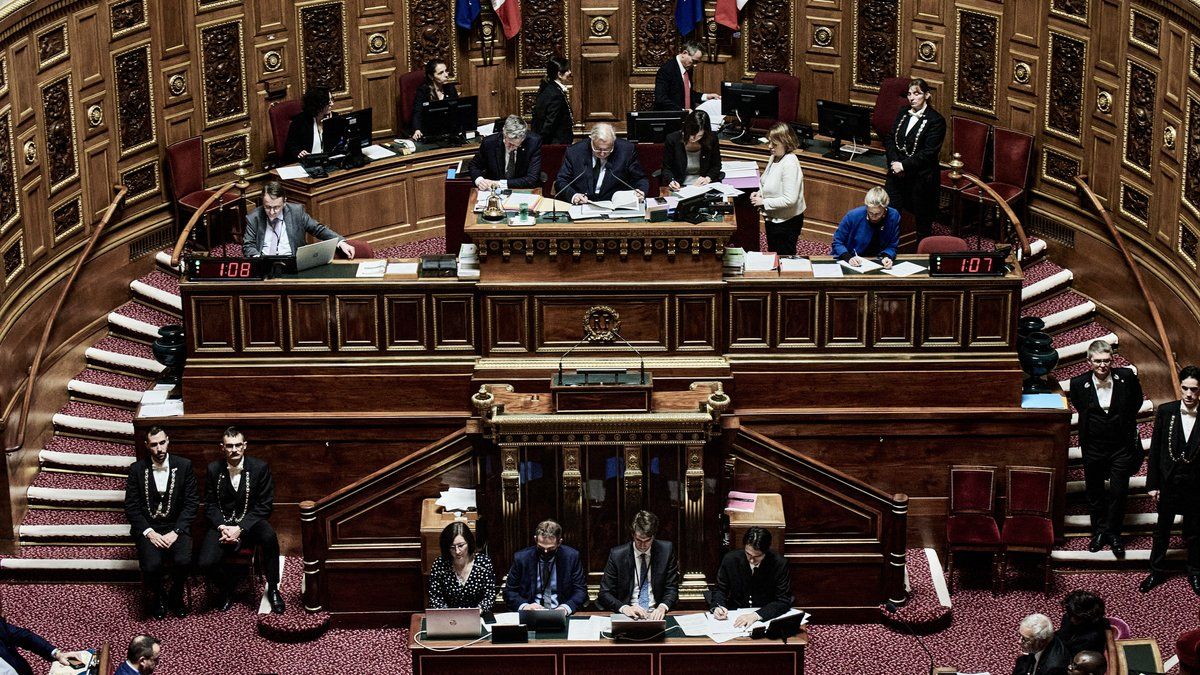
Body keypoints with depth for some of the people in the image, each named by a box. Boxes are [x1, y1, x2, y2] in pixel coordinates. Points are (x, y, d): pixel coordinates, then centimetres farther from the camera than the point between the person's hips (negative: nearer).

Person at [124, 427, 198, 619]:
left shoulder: (184, 466, 1)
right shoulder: (137, 469, 2)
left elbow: (191, 502, 0)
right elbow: (131, 507, 0)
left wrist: (175, 532, -12)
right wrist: (149, 532, -13)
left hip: (176, 526, 0)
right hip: (148, 528, 0)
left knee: (182, 561, -30)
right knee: (152, 565, -29)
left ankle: (175, 597, 2)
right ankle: (155, 597, 5)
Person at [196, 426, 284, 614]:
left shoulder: (260, 468, -6)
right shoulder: (214, 470, 0)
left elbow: (265, 505, -6)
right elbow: (210, 505, 5)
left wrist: (240, 528, -17)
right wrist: (222, 527, -15)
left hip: (249, 523, -1)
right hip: (222, 523, 1)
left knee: (269, 535, -36)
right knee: (205, 563, -24)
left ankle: (273, 588, -15)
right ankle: (227, 586, 12)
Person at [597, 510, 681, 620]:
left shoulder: (666, 550, 2)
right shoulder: (616, 554, -1)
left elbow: (672, 589, 4)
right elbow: (604, 593, 0)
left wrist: (662, 607, -18)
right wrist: (624, 608, -20)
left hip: (656, 614, 0)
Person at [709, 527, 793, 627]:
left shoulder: (780, 564, -13)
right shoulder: (730, 559, -6)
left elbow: (783, 601, -13)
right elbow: (720, 590, 7)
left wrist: (756, 615, -26)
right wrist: (717, 607, -15)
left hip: (766, 618, 0)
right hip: (736, 617, 0)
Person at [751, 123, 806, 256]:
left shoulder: (790, 164, -26)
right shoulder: (774, 158, 3)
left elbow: (790, 200, -29)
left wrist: (764, 202, -21)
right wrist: (759, 193, 0)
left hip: (786, 222, -9)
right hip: (773, 219, 9)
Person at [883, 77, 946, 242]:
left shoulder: (936, 120, -10)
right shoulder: (903, 114, 11)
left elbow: (929, 152, -15)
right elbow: (889, 139, 8)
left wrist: (904, 165, -17)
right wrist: (894, 162, -8)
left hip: (921, 177, -5)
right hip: (897, 173, 5)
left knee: (922, 219, 5)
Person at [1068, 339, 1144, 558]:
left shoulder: (1127, 377, -12)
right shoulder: (1079, 383, -12)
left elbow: (1136, 403, 9)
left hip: (1122, 447, -1)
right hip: (1093, 448, 1)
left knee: (1118, 493, 2)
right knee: (1095, 493, 13)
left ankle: (1113, 533, 20)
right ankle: (1099, 532, 31)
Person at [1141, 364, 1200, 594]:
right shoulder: (1166, 411, -8)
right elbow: (1155, 449, -2)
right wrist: (1152, 484, -2)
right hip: (1168, 484, 1)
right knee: (1162, 531, 16)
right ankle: (1157, 571, 33)